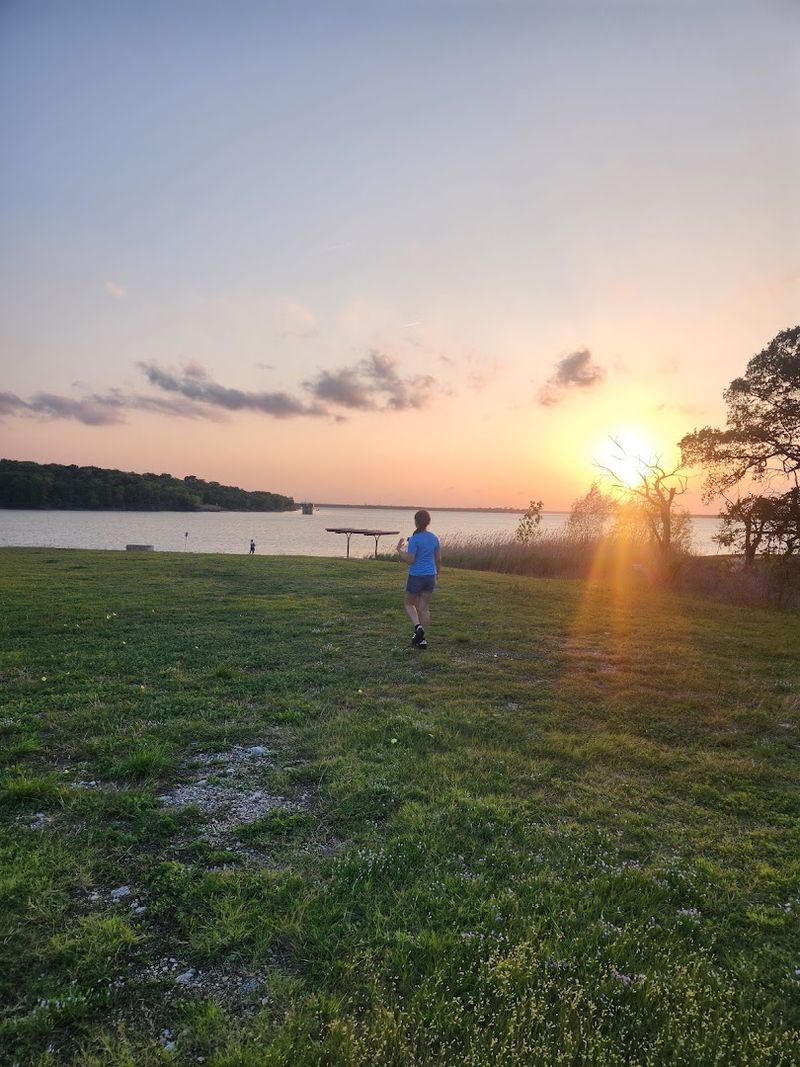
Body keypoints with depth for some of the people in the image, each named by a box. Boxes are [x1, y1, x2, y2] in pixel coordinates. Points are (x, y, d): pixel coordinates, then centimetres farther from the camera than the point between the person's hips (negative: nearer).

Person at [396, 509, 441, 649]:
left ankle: (418, 627, -10)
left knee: (409, 604, 14)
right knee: (424, 608, 10)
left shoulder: (414, 539, -15)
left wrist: (399, 549, -1)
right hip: (430, 576, 5)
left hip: (416, 577, -5)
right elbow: (439, 560, 8)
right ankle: (423, 639, 10)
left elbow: (410, 560, -16)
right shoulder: (434, 538, 3)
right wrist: (437, 577, 18)